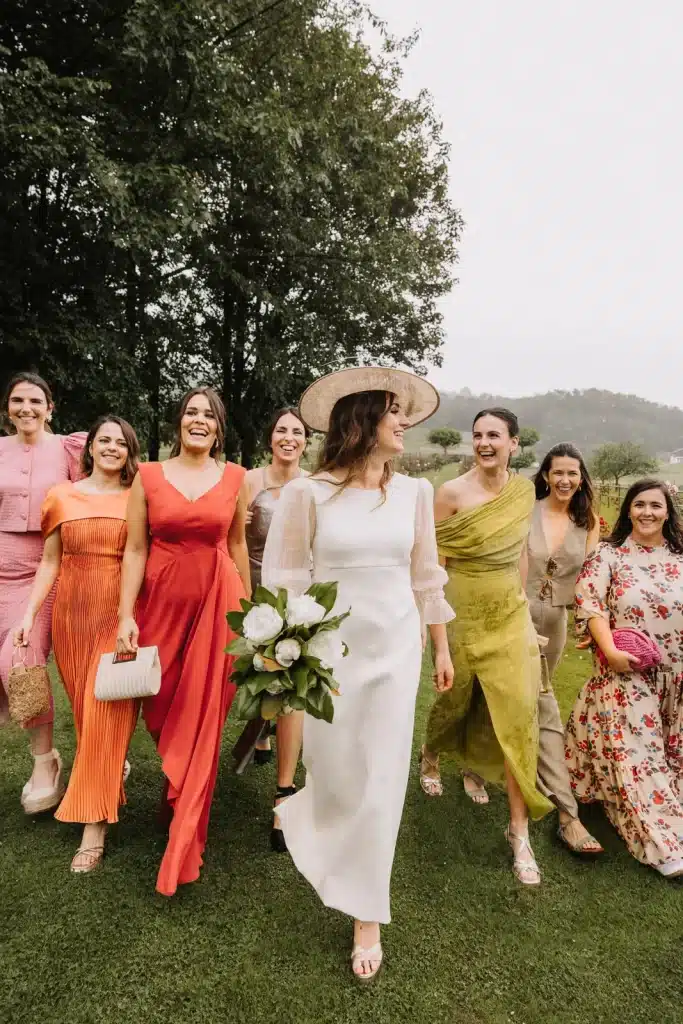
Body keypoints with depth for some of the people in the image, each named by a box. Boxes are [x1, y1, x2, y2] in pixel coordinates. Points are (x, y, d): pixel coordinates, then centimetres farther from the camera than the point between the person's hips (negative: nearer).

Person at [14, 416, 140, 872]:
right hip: (72, 613, 3)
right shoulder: (62, 496, 6)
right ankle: (113, 775, 37)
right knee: (84, 710, 11)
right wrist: (29, 613, -1)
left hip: (120, 614, -2)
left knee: (107, 713, -5)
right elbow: (50, 561, 7)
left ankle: (94, 828, 2)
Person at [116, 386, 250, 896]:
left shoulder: (234, 477, 2)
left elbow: (238, 544, 9)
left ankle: (183, 844, 17)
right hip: (162, 601, 1)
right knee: (162, 710, 13)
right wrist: (126, 616, -6)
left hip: (218, 601, 0)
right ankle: (178, 790, 46)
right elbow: (135, 549, -1)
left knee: (203, 720, 3)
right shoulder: (148, 475, 0)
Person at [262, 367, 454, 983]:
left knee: (382, 778, 6)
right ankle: (306, 815, 51)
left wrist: (442, 647, 13)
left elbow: (427, 575, 8)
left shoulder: (414, 492, 0)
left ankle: (367, 916, 25)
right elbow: (283, 576, -5)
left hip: (396, 648, 2)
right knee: (333, 767, 12)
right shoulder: (309, 492, -9)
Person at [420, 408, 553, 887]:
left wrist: (520, 598, 13)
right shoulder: (451, 493, -12)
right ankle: (431, 756, 51)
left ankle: (519, 828, 10)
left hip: (510, 615, 3)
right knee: (456, 699, 17)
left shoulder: (524, 490, 1)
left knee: (517, 714, -3)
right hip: (462, 614, -2)